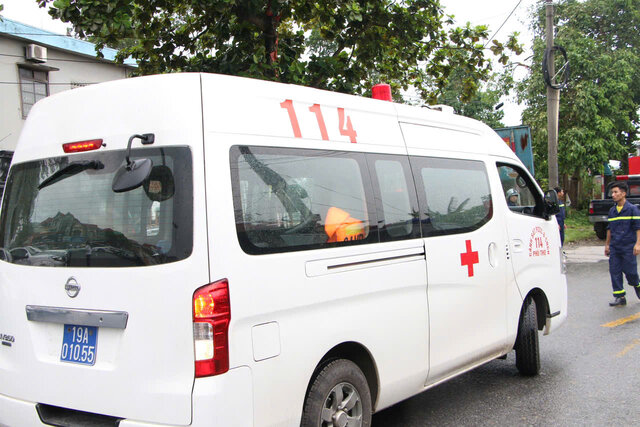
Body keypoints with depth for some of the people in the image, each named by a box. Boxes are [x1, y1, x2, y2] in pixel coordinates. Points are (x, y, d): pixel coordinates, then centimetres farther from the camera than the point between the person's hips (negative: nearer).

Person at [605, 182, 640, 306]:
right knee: (614, 272, 1)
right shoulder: (612, 211, 11)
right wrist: (607, 244, 19)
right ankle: (619, 297, 6)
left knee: (630, 272, 0)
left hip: (628, 247, -5)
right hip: (614, 248, 5)